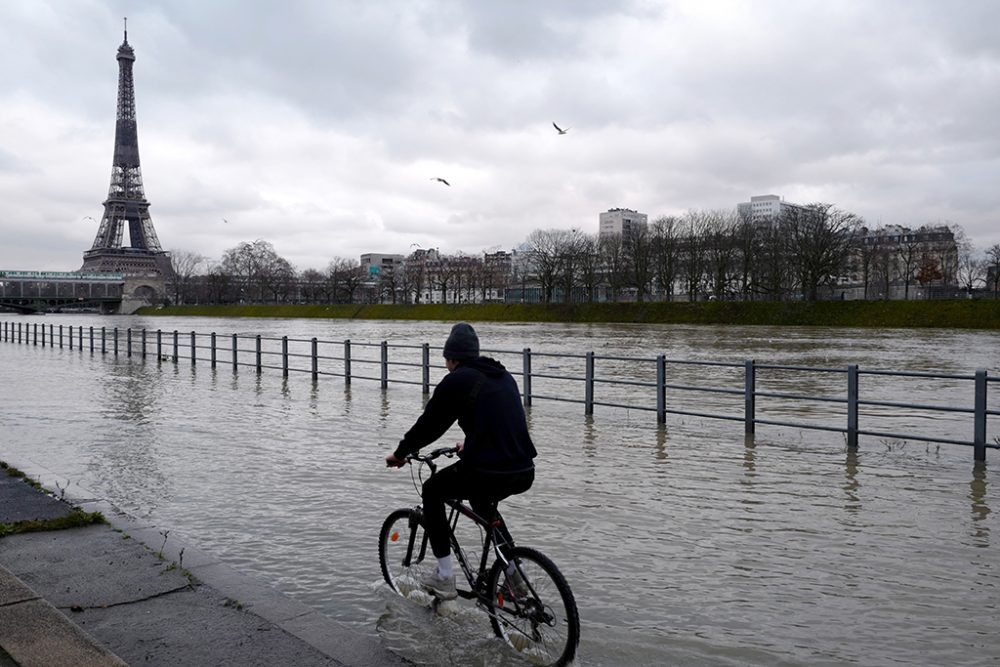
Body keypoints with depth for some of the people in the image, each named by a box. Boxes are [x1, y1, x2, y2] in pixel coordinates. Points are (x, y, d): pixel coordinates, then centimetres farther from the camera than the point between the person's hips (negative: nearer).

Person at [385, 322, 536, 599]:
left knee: (432, 491, 19)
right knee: (483, 503, 36)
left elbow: (429, 423, 3)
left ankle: (444, 578, 17)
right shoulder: (504, 376, 19)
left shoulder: (456, 381, -3)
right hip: (525, 473, 7)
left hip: (488, 473, -7)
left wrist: (400, 453, 20)